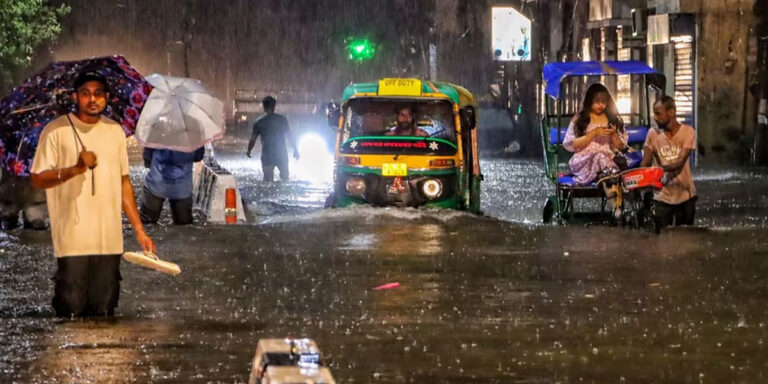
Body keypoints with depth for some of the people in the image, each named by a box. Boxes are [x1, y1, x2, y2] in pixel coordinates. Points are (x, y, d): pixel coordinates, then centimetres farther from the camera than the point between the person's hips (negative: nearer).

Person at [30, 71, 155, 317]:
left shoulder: (115, 131, 12)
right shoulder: (56, 131, -3)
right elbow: (38, 179, -4)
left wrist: (139, 230, 14)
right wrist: (75, 169, -20)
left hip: (110, 240, 4)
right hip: (73, 240, -4)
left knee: (105, 313, 7)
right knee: (71, 311, -5)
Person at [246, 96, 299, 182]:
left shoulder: (259, 123, -1)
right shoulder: (282, 119, -2)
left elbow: (253, 139, 2)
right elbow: (289, 136, -2)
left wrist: (249, 151, 19)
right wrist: (295, 150, 7)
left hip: (267, 155, 0)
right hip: (281, 154, 0)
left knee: (268, 181, 3)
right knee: (285, 178, 15)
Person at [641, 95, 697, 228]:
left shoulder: (688, 131, -8)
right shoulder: (653, 133, -2)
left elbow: (680, 162, -18)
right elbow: (645, 163, -5)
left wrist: (662, 168, -35)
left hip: (685, 195, -1)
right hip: (662, 196, 1)